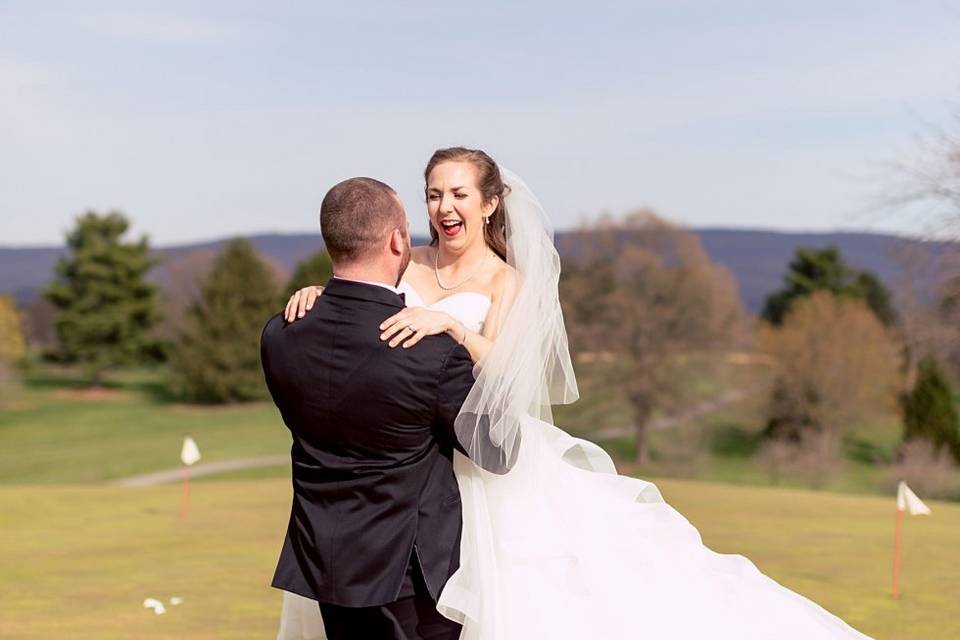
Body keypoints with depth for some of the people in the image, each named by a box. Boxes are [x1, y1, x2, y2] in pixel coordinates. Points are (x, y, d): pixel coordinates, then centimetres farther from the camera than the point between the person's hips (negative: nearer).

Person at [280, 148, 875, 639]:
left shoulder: (508, 283, -4)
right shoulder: (407, 266, 6)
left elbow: (500, 369, -20)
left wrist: (449, 324, -36)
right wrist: (316, 295, -21)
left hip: (475, 468, -3)